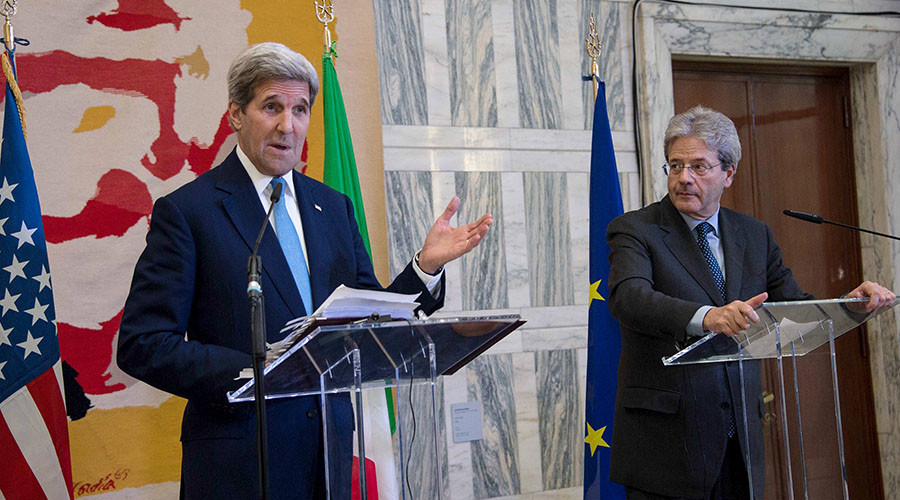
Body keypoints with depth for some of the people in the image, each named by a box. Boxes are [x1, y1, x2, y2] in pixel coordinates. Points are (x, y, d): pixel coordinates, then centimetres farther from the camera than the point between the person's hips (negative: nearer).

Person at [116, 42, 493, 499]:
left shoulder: (333, 207, 11)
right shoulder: (185, 211, -5)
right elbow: (140, 344, -10)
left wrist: (425, 265, -5)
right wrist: (251, 374, -21)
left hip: (331, 447, 5)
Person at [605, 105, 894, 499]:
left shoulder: (754, 235, 13)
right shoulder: (634, 230, -3)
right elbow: (628, 298, -22)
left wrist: (852, 303, -8)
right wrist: (706, 316, -39)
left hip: (740, 438, 5)